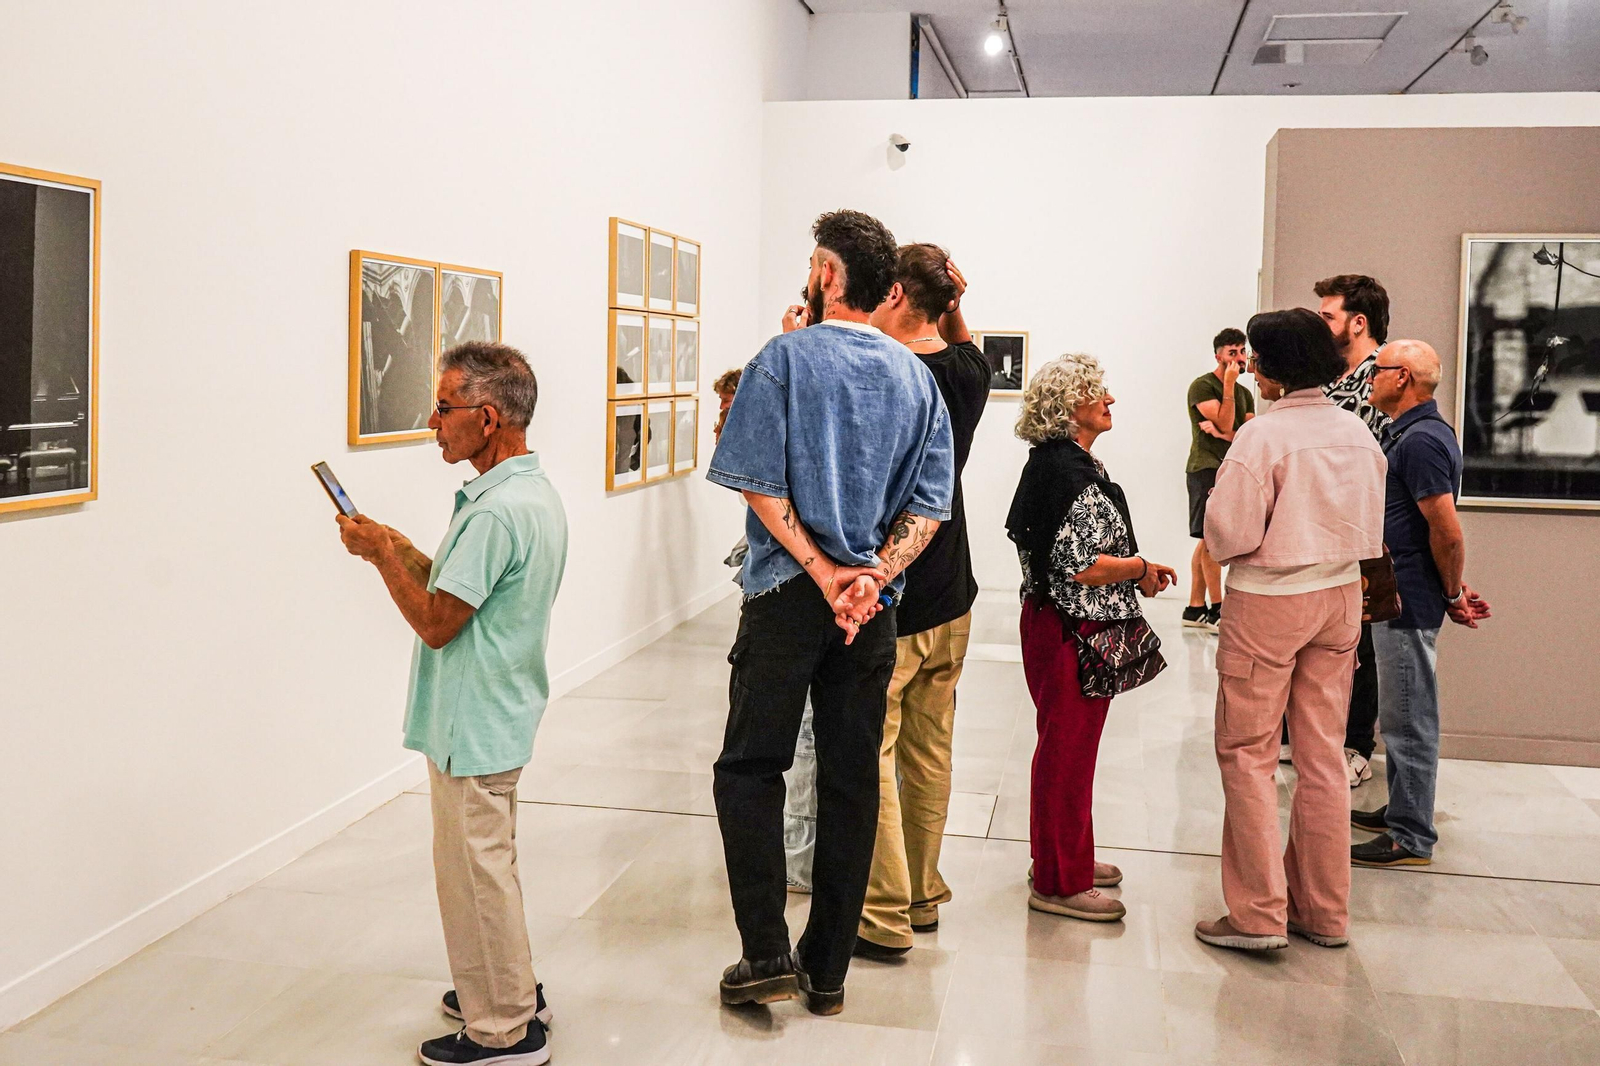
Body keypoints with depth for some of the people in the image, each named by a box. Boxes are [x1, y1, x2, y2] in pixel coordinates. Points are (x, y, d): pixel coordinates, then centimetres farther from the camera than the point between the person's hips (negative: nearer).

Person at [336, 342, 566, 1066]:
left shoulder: (499, 510, -25)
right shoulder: (534, 492, 9)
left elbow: (436, 622, -22)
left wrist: (380, 555, -11)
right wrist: (398, 548, 5)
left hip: (473, 727, -10)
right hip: (497, 717, 10)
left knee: (476, 871, 2)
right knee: (489, 865, 22)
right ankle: (512, 993, 36)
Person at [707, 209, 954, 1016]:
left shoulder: (786, 358, -6)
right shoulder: (916, 376, 8)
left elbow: (759, 482, -13)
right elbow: (930, 502, 2)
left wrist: (823, 570, -12)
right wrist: (876, 573, -7)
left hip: (789, 593, -4)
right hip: (874, 602, 4)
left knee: (750, 767, 7)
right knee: (850, 780, 9)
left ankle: (768, 955, 1)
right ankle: (828, 970, 17)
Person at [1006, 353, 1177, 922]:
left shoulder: (1066, 463, 12)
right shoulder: (1068, 471, -21)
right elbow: (1083, 566, -25)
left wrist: (1138, 566, 11)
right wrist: (1142, 568, -10)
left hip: (1058, 624, 11)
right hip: (1071, 630, -11)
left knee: (1069, 745, 20)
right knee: (1068, 749, -1)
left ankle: (1066, 859, 35)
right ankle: (1059, 882, 10)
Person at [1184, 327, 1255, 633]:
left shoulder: (1244, 393, 16)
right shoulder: (1202, 386, -6)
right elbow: (1225, 424, -15)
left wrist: (1223, 433, -11)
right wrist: (1229, 384, -14)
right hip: (1206, 469, -7)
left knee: (1207, 540, 8)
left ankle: (1195, 608, 11)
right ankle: (1216, 609, -8)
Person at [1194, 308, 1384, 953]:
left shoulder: (1263, 435, -18)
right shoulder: (1358, 433, 3)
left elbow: (1227, 536, -17)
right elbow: (1371, 535, 10)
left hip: (1268, 603, -6)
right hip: (1340, 598, 7)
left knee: (1247, 753, 3)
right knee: (1323, 756, 13)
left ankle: (1260, 914, 4)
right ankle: (1323, 911, 22)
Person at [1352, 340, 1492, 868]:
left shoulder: (1421, 440, -20)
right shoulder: (1406, 434, 13)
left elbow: (1447, 533, -23)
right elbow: (1437, 532, 18)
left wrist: (1453, 595, -11)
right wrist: (1454, 589, 15)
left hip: (1409, 604, -11)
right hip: (1396, 598, 11)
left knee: (1409, 719, -2)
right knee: (1400, 714, 20)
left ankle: (1411, 839, 6)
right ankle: (1400, 811, 32)